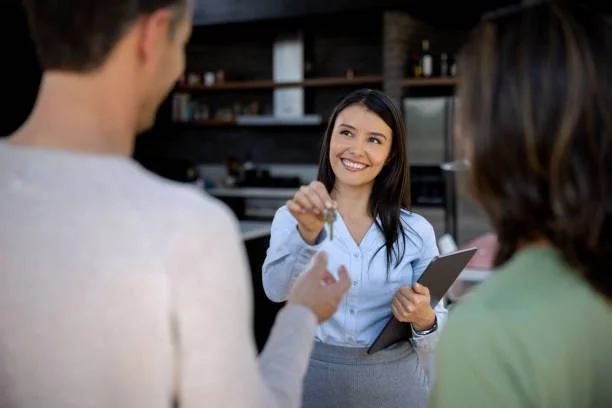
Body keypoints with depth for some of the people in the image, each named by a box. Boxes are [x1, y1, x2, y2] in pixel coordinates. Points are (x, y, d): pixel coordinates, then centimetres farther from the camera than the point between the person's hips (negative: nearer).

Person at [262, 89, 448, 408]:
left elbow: (437, 338, 0)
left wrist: (423, 320, -21)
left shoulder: (416, 231, -3)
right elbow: (277, 289, -24)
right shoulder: (293, 217, -6)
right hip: (313, 381, 0)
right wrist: (308, 233, -40)